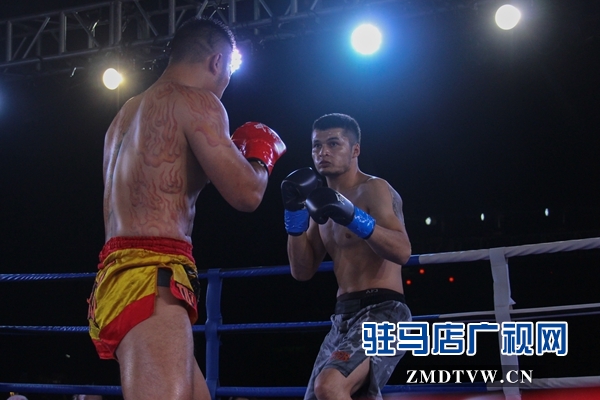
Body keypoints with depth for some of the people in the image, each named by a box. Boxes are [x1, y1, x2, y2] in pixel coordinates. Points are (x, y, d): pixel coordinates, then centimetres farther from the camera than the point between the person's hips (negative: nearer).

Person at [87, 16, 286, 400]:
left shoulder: (128, 113, 25)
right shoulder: (196, 100, -3)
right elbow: (246, 193, -10)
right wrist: (263, 151, 11)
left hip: (120, 277, 10)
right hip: (150, 284, -10)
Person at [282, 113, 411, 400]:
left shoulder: (374, 189, -6)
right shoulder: (324, 200, 17)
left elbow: (402, 251, -21)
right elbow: (302, 272, 11)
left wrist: (352, 216, -32)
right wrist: (294, 213, 0)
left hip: (382, 312, -9)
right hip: (344, 316, 9)